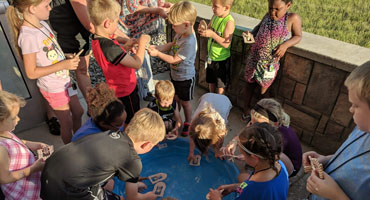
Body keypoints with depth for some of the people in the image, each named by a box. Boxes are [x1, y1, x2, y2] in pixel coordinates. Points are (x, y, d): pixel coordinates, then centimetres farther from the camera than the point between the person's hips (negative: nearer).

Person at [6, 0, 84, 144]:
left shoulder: (42, 24, -1)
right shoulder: (28, 36, -25)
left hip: (64, 81, 8)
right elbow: (31, 73, -22)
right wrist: (63, 65, -24)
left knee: (78, 112, 24)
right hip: (54, 89, -8)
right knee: (67, 123, 11)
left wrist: (69, 59, -4)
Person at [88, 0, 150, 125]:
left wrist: (125, 47, -3)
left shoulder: (96, 40, -4)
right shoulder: (109, 46, -34)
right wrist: (142, 43, -16)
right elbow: (137, 63, -29)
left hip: (117, 89, 9)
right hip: (126, 91, -9)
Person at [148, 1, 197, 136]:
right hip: (175, 74, 8)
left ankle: (188, 123, 35)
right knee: (175, 98, 24)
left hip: (185, 78, -8)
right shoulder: (181, 33, -8)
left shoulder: (189, 42, -35)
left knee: (185, 102, 12)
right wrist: (158, 47, -11)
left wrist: (157, 54, -23)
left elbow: (174, 60, -28)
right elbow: (171, 45, 6)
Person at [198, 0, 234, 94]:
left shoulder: (229, 21, -24)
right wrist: (203, 30, -14)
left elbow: (226, 44, -27)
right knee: (211, 81, 25)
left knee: (220, 85, 14)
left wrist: (212, 34, -35)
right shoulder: (215, 16, -3)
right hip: (211, 56, 7)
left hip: (221, 59, -7)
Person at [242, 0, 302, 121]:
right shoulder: (268, 16, -1)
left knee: (263, 88, 11)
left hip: (270, 63, -3)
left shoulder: (293, 18, -11)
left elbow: (298, 36, 0)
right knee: (250, 84, 16)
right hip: (254, 58, 4)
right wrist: (251, 35, -3)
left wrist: (285, 44, -19)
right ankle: (246, 110, 36)